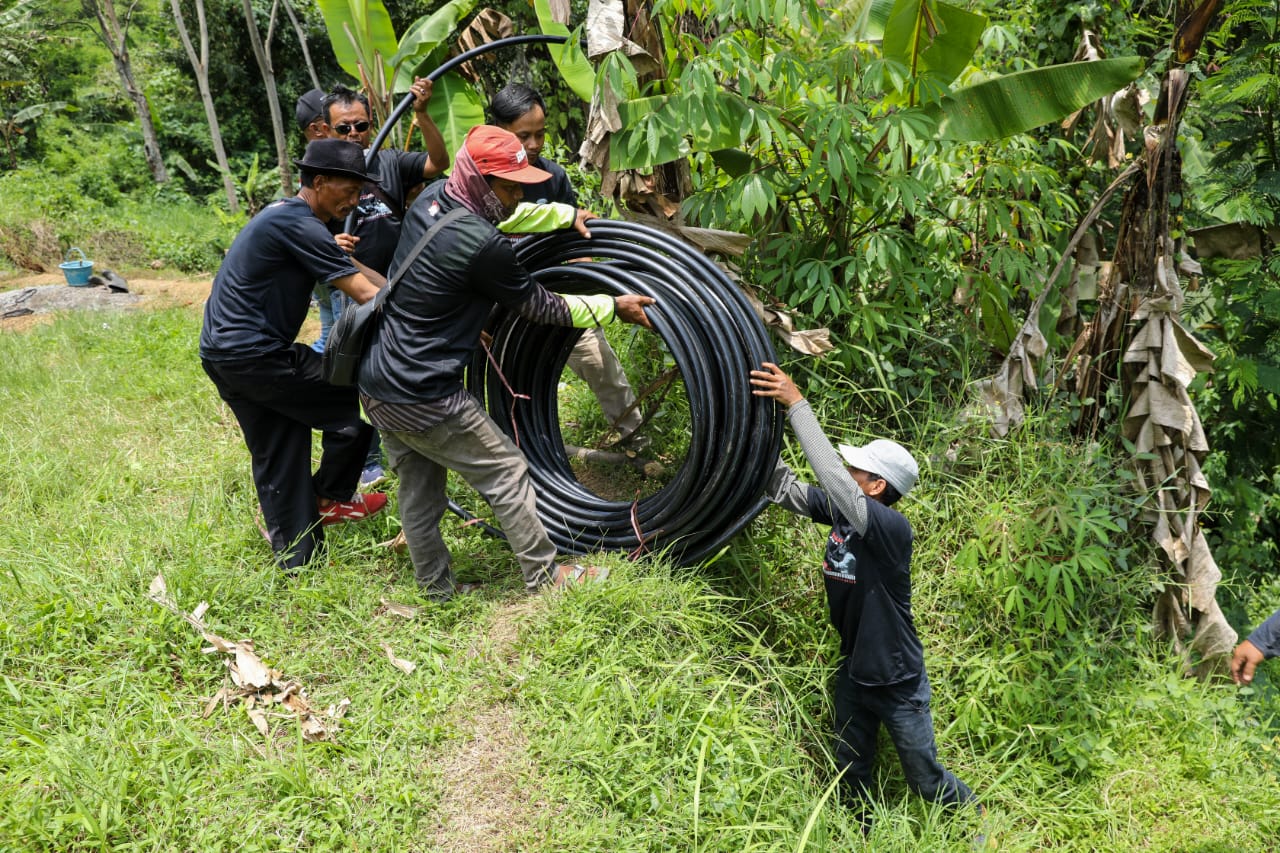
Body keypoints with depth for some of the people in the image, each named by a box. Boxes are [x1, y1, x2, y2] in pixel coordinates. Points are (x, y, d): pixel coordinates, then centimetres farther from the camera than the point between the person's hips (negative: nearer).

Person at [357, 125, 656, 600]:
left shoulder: (431, 198, 2)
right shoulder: (484, 246, -23)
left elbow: (498, 214, 22)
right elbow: (539, 307, -8)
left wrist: (566, 215, 22)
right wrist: (614, 308, 1)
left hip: (375, 386, 9)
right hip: (424, 398, -9)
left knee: (418, 487, 20)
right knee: (507, 472, 8)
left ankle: (436, 589, 34)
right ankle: (543, 575, 21)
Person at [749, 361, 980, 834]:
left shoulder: (893, 528, -29)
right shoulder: (840, 511, -8)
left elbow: (832, 478, -41)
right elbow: (784, 489, -6)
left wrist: (797, 404, -40)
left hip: (897, 680, -6)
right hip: (852, 672, 6)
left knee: (928, 780, 14)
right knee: (850, 775, 21)